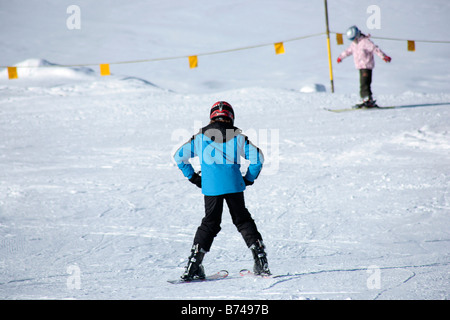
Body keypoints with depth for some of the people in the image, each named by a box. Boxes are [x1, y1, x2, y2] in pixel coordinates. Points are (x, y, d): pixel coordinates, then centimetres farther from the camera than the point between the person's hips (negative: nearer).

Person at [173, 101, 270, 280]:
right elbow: (257, 156, 2)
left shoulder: (201, 137, 9)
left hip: (210, 188, 1)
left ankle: (193, 266, 0)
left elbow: (179, 156, 10)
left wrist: (193, 177, 16)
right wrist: (249, 178, 12)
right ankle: (261, 262, 5)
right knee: (243, 220, 13)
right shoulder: (237, 136, 6)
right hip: (234, 186, -1)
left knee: (210, 223, 10)